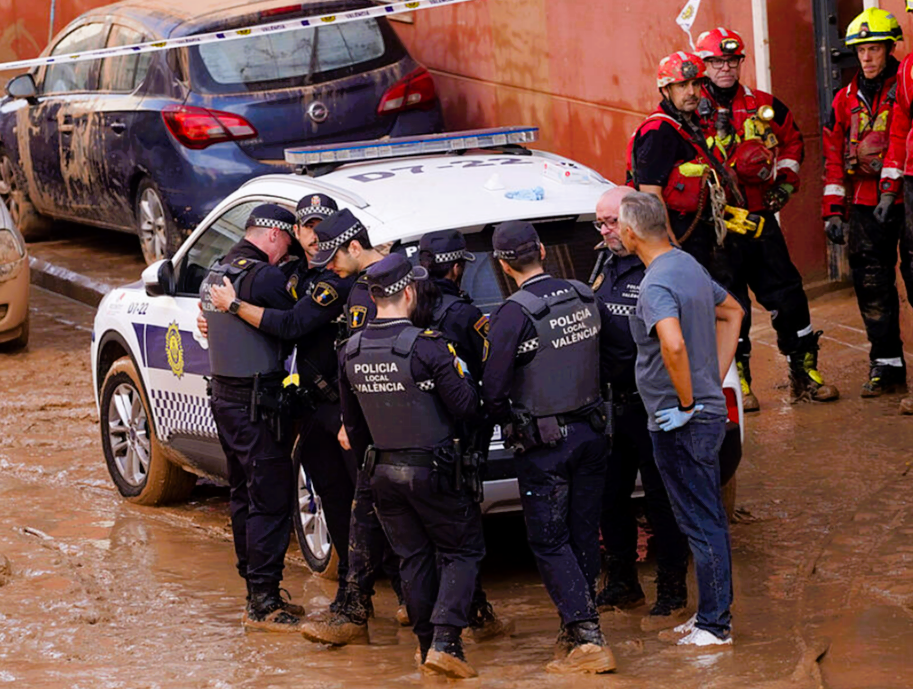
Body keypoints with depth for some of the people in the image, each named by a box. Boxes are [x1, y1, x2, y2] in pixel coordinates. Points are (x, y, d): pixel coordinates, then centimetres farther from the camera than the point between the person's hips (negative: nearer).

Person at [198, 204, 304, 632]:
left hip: (225, 398, 10)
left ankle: (259, 593, 24)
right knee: (271, 501, -5)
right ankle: (263, 605, -5)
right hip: (257, 404, -10)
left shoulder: (216, 273, 12)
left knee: (245, 498, 16)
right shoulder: (263, 277, -18)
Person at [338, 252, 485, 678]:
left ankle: (427, 643, 20)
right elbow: (466, 407, -14)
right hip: (430, 467, -5)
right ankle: (445, 642, -9)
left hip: (382, 469, 6)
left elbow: (353, 423, 13)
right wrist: (458, 373, 5)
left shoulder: (352, 352, 1)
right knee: (463, 551, 5)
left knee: (414, 557, 17)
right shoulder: (425, 346, -18)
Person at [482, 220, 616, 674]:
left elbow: (493, 387, -18)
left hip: (543, 445, -6)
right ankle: (575, 630, 23)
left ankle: (588, 640, -8)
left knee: (549, 542, 0)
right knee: (583, 535, 14)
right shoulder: (585, 298, 1)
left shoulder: (514, 314, -19)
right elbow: (610, 357, 11)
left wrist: (505, 421, 2)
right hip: (590, 432, 6)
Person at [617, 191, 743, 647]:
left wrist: (687, 403, -24)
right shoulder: (690, 265, 10)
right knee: (709, 519, 16)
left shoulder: (657, 284, -20)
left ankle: (713, 626, 2)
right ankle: (714, 614, 25)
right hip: (709, 411, 10)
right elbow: (732, 312, 26)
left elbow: (673, 344, -38)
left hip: (681, 423, -10)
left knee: (700, 523, -3)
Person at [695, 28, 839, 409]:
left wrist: (786, 182, 13)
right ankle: (737, 383, 9)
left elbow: (792, 141, 24)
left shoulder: (764, 106, 9)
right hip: (719, 221, -4)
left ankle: (804, 374, 14)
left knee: (787, 294, 4)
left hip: (761, 216, 4)